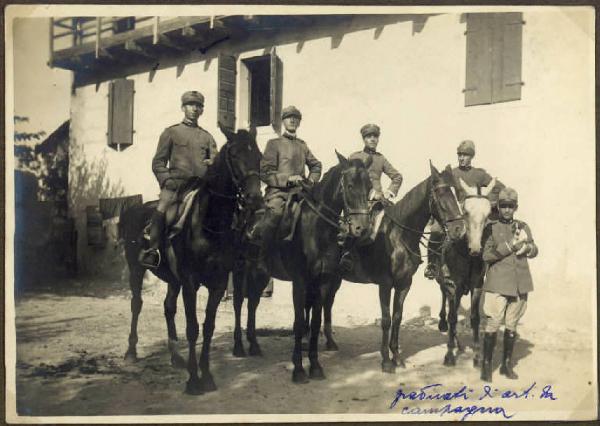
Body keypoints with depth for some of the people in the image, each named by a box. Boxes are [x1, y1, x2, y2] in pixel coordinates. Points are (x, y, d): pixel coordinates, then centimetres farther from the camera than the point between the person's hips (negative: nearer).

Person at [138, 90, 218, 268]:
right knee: (161, 209, -26)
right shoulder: (171, 132, 15)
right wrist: (168, 181, -5)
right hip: (176, 183, -3)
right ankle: (152, 251, -22)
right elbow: (158, 163, 10)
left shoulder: (207, 137, 23)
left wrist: (212, 163, -5)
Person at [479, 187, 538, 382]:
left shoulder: (523, 227, 12)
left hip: (519, 284, 4)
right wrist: (510, 245, -18)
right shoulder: (491, 228, -1)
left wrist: (526, 246, -12)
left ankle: (507, 364, 23)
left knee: (512, 326, 11)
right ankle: (486, 365, 5)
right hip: (497, 284, -4)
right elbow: (487, 255, -11)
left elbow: (534, 251, 10)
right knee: (492, 326, -5)